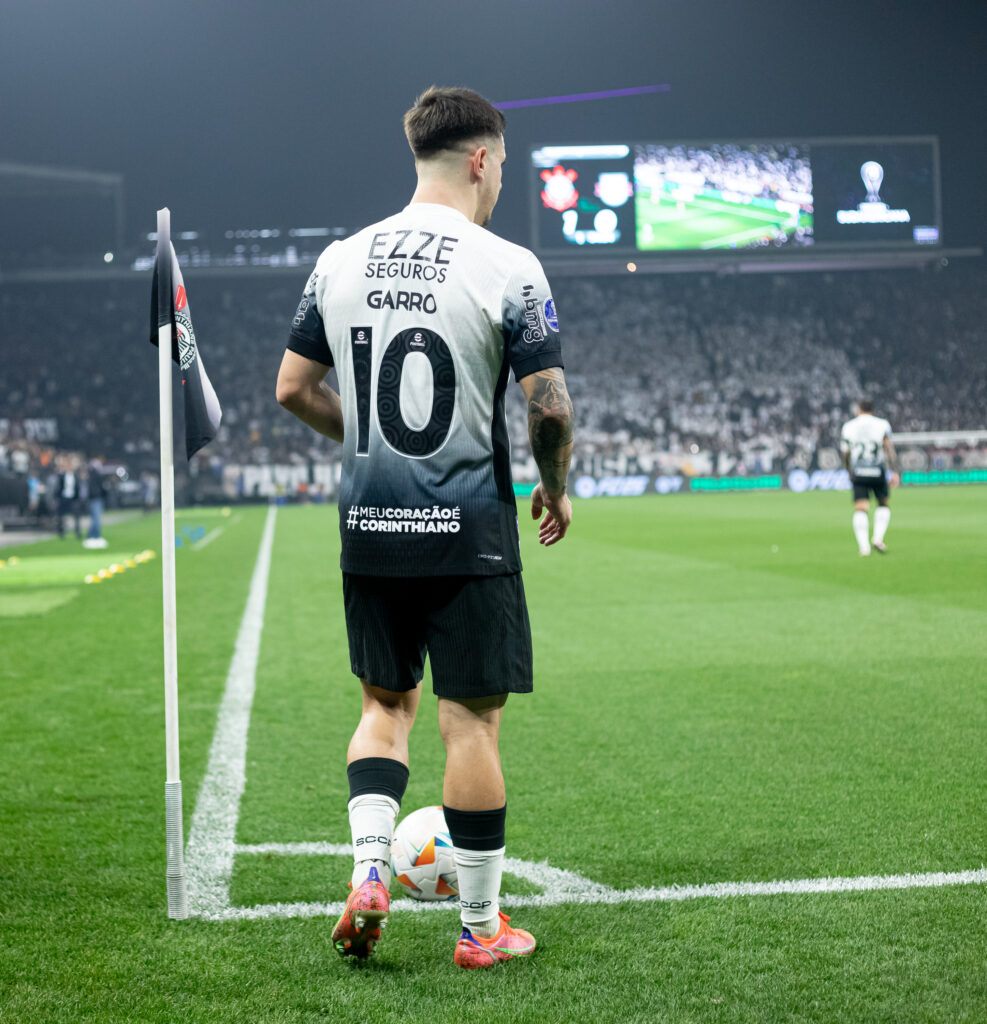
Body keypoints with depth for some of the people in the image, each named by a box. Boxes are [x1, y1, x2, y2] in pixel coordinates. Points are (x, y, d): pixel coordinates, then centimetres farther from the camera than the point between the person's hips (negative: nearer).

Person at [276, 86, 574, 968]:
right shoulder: (508, 268, -9)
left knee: (386, 702, 20)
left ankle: (369, 870, 5)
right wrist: (556, 490, 7)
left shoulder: (341, 260, 5)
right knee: (471, 722, 3)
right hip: (468, 531, -4)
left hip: (369, 529, 4)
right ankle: (481, 928, 13)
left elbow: (292, 389, 9)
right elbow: (551, 407, -12)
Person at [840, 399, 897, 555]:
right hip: (877, 472, 0)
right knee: (883, 505, 18)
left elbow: (845, 454, 11)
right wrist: (895, 472, -9)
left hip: (858, 473, 0)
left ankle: (863, 546, -18)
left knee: (860, 510, -3)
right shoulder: (882, 424, 4)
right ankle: (878, 538, 0)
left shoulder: (848, 427, 8)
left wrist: (849, 473, 26)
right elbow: (889, 448, -6)